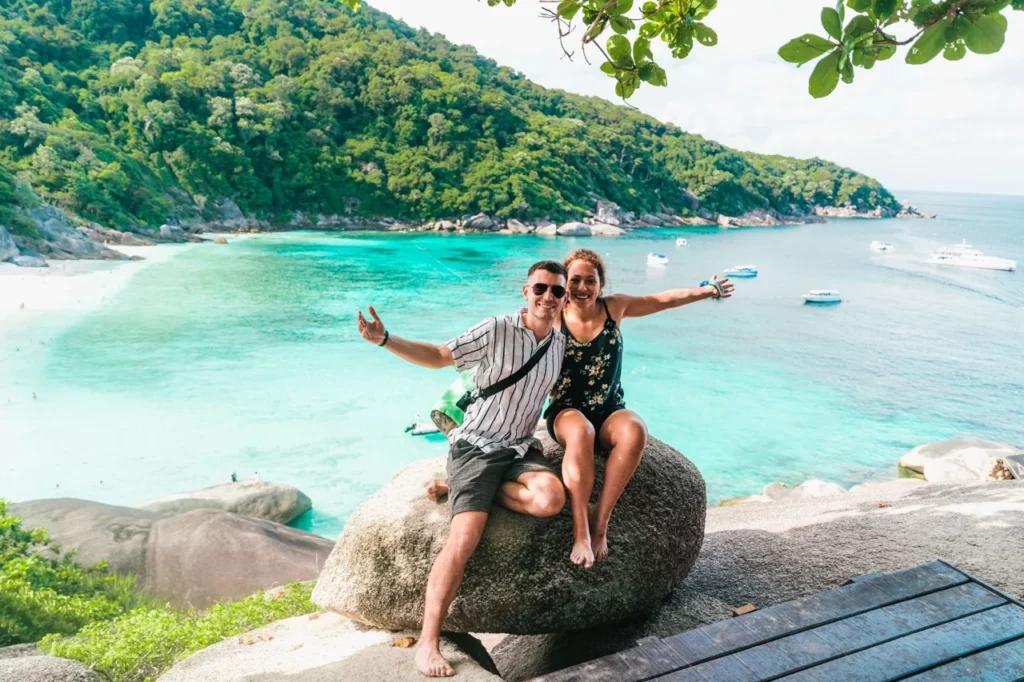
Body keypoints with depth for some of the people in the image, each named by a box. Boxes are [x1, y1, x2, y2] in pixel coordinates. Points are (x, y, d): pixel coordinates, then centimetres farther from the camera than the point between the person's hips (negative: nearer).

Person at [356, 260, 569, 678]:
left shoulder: (560, 344, 6)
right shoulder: (496, 331, -10)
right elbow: (438, 356, -4)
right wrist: (384, 339, -14)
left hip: (521, 448, 5)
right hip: (476, 444, -5)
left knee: (551, 500, -27)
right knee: (465, 536, -21)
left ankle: (460, 490, -5)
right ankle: (428, 641, -10)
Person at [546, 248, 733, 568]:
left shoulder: (614, 307, 2)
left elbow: (662, 300, 14)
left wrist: (708, 290, 12)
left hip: (609, 411, 2)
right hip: (567, 412, -2)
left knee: (634, 430, -34)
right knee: (580, 431, -39)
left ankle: (600, 521, -27)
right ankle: (581, 533, -36)